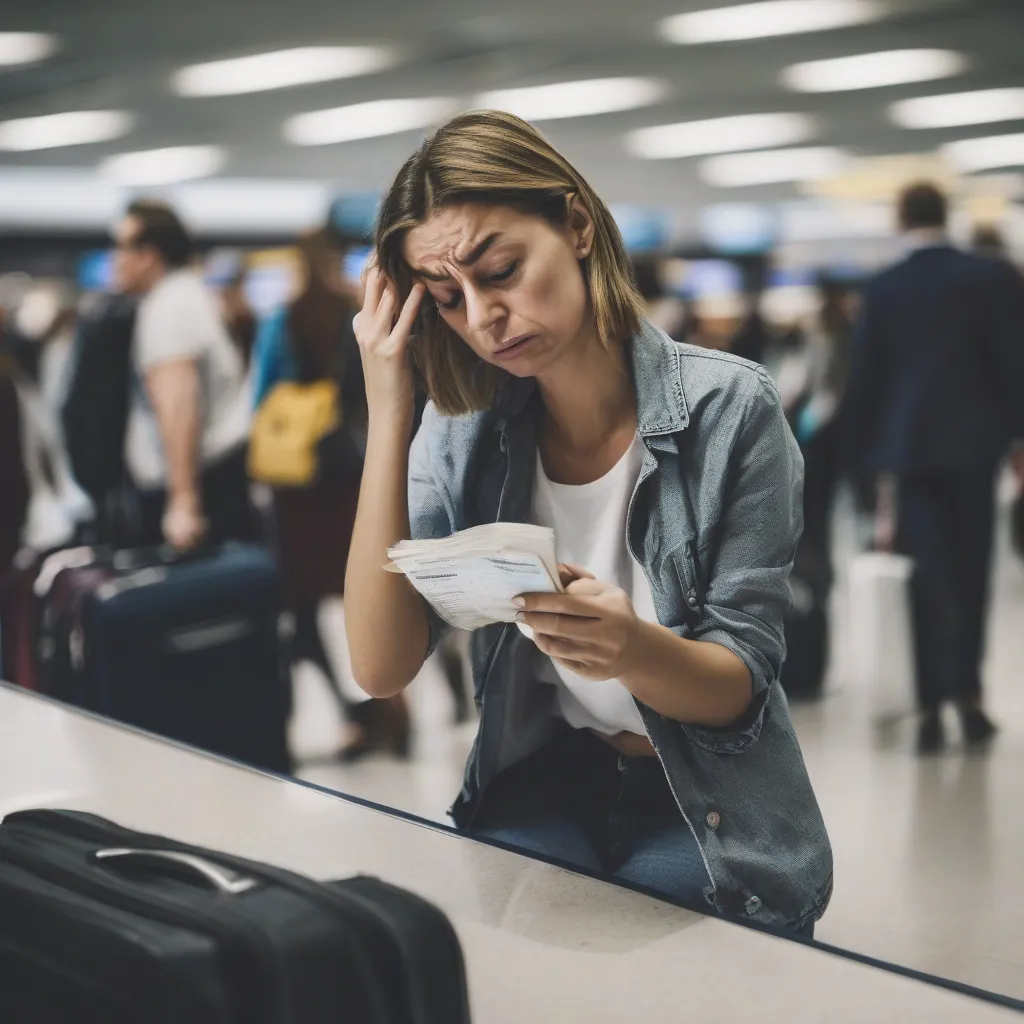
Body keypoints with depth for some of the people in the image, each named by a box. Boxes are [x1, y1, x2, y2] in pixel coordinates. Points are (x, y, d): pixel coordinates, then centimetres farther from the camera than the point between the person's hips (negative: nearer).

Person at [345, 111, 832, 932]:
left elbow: (742, 683, -12)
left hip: (712, 816, -2)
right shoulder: (462, 430, -5)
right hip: (546, 787, 2)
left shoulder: (730, 410, -14)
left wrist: (632, 648, -36)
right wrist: (387, 410, -18)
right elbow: (382, 666, -15)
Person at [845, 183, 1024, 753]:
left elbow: (865, 378, 2)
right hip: (975, 442, -1)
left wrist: (866, 455, 9)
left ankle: (933, 705, -1)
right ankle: (966, 690, 7)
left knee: (930, 577, 4)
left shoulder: (882, 289, 1)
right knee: (970, 570, 11)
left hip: (908, 445, 1)